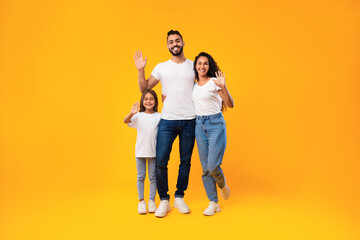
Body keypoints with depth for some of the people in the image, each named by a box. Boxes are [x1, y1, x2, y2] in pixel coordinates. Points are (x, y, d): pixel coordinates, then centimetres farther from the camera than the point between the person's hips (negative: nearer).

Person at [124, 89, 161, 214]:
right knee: (141, 176, 10)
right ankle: (141, 201, 21)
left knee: (153, 177, 8)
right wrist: (131, 113, -33)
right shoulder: (138, 116, -1)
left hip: (153, 151, 0)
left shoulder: (159, 117, -1)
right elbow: (126, 121, -15)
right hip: (140, 151, 0)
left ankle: (152, 201, 21)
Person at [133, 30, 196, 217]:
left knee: (185, 161, 7)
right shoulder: (161, 67, 9)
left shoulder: (194, 66, 9)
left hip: (189, 121, 1)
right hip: (167, 120, 0)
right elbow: (144, 88, 10)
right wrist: (141, 70, -3)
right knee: (160, 162, -3)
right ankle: (164, 201, 14)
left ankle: (179, 198, 24)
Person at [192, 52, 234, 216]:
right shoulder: (194, 85, 12)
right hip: (199, 125, 5)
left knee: (213, 166, -11)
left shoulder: (214, 82, -5)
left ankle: (223, 185, 25)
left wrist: (223, 87, -25)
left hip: (215, 123, -5)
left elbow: (230, 105, -10)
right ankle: (213, 203, 18)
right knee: (205, 168, 6)